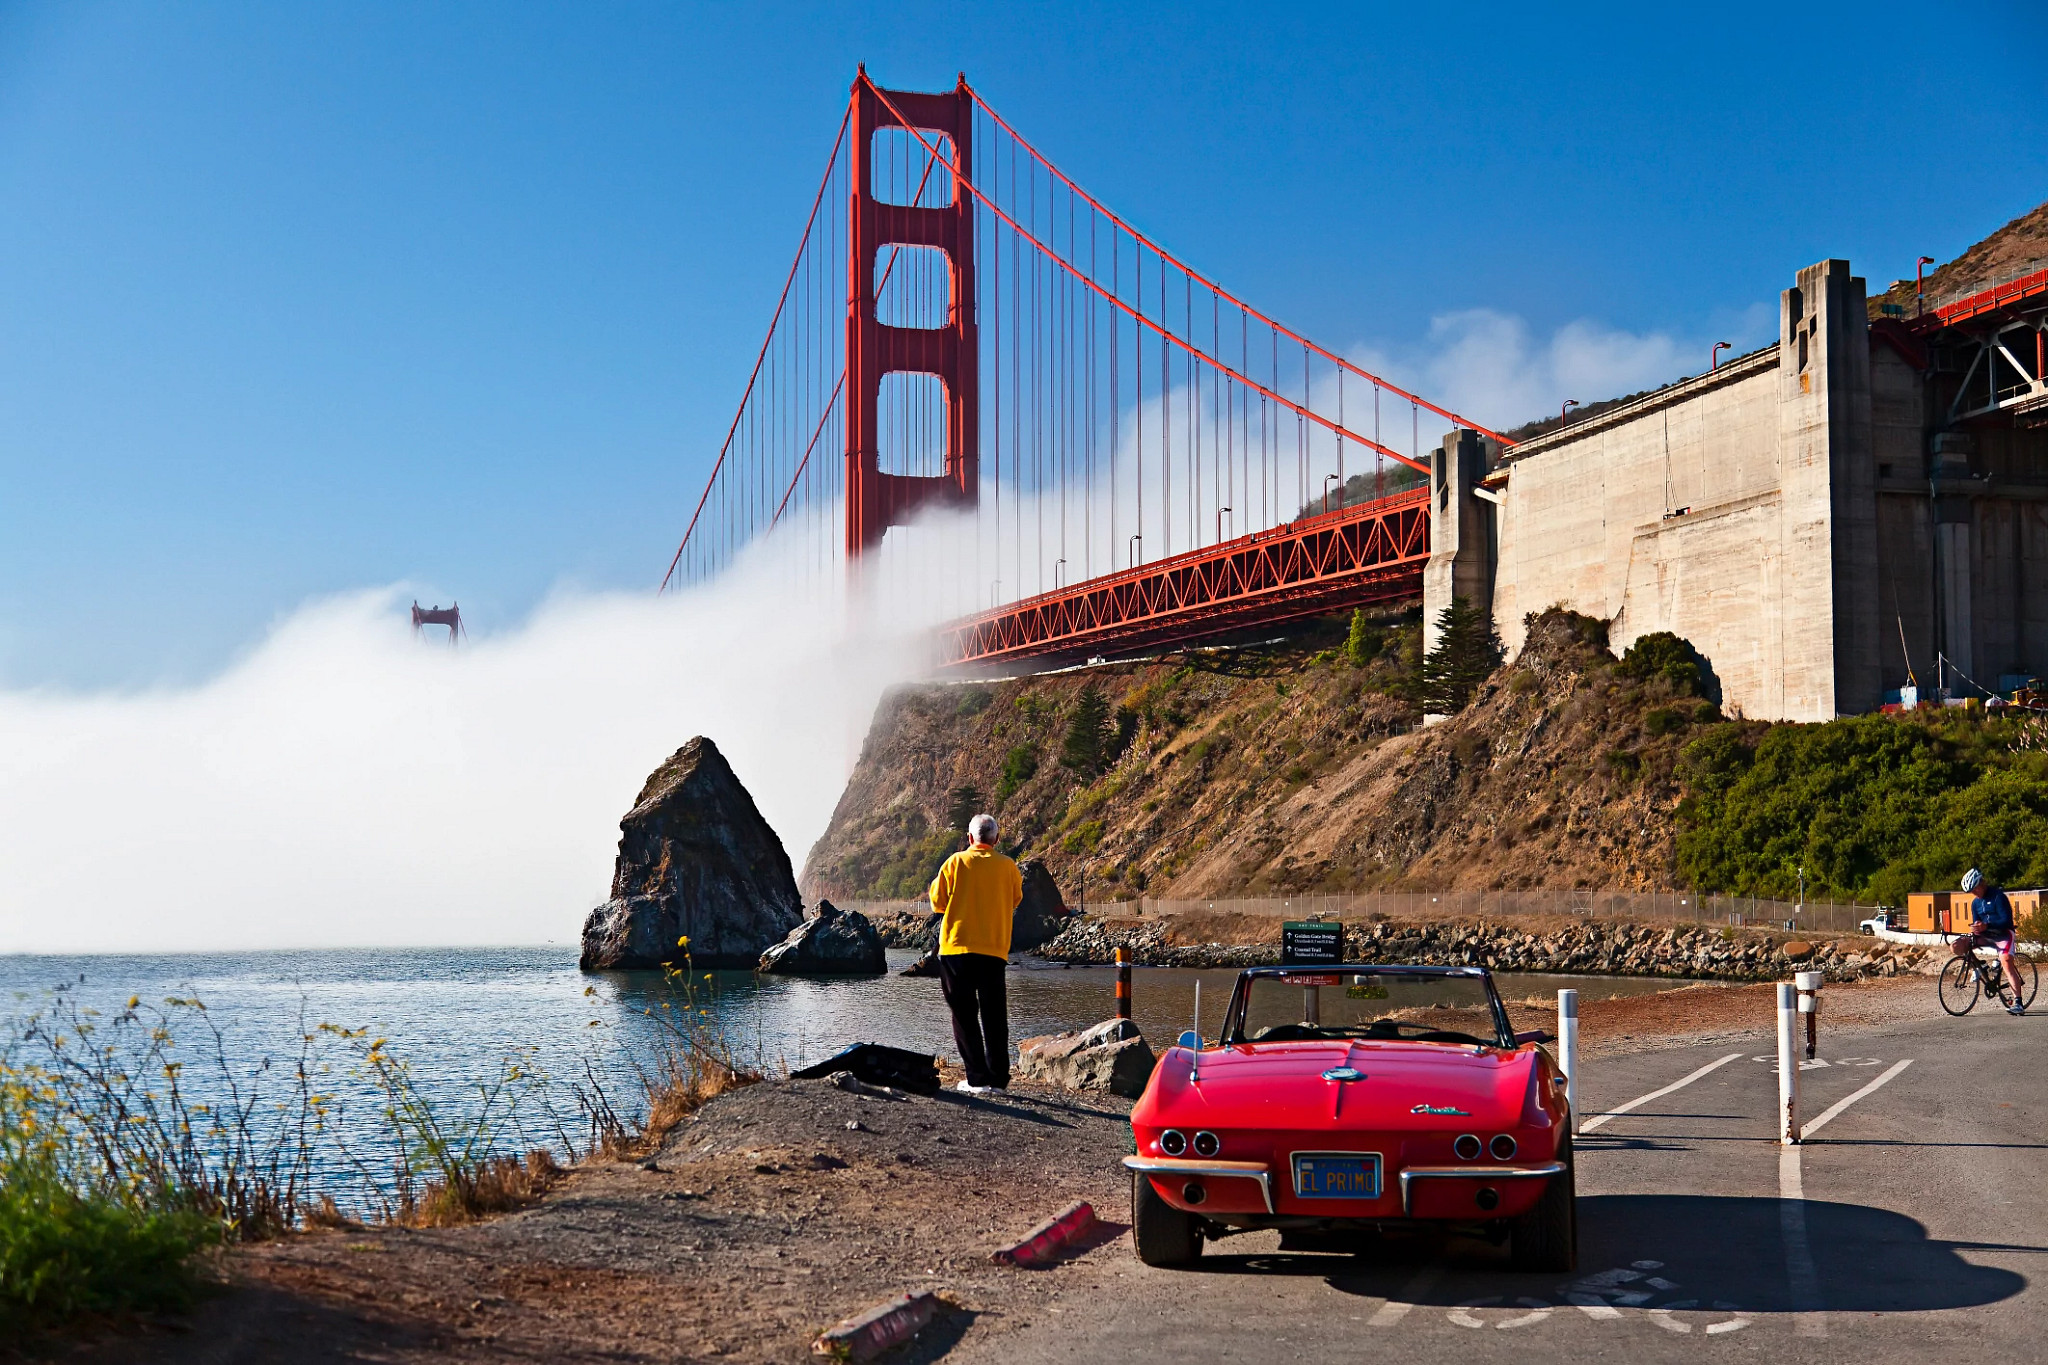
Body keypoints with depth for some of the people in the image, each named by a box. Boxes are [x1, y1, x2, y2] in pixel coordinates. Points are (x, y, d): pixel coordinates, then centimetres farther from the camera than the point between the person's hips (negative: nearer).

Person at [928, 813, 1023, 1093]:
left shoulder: (956, 862, -3)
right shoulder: (1008, 867, 2)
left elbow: (938, 901, 1)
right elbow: (1015, 900, 16)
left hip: (957, 947, -2)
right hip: (995, 949, 2)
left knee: (964, 1015, 3)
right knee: (994, 1017, 8)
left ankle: (977, 1078, -3)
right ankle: (998, 1078, 7)